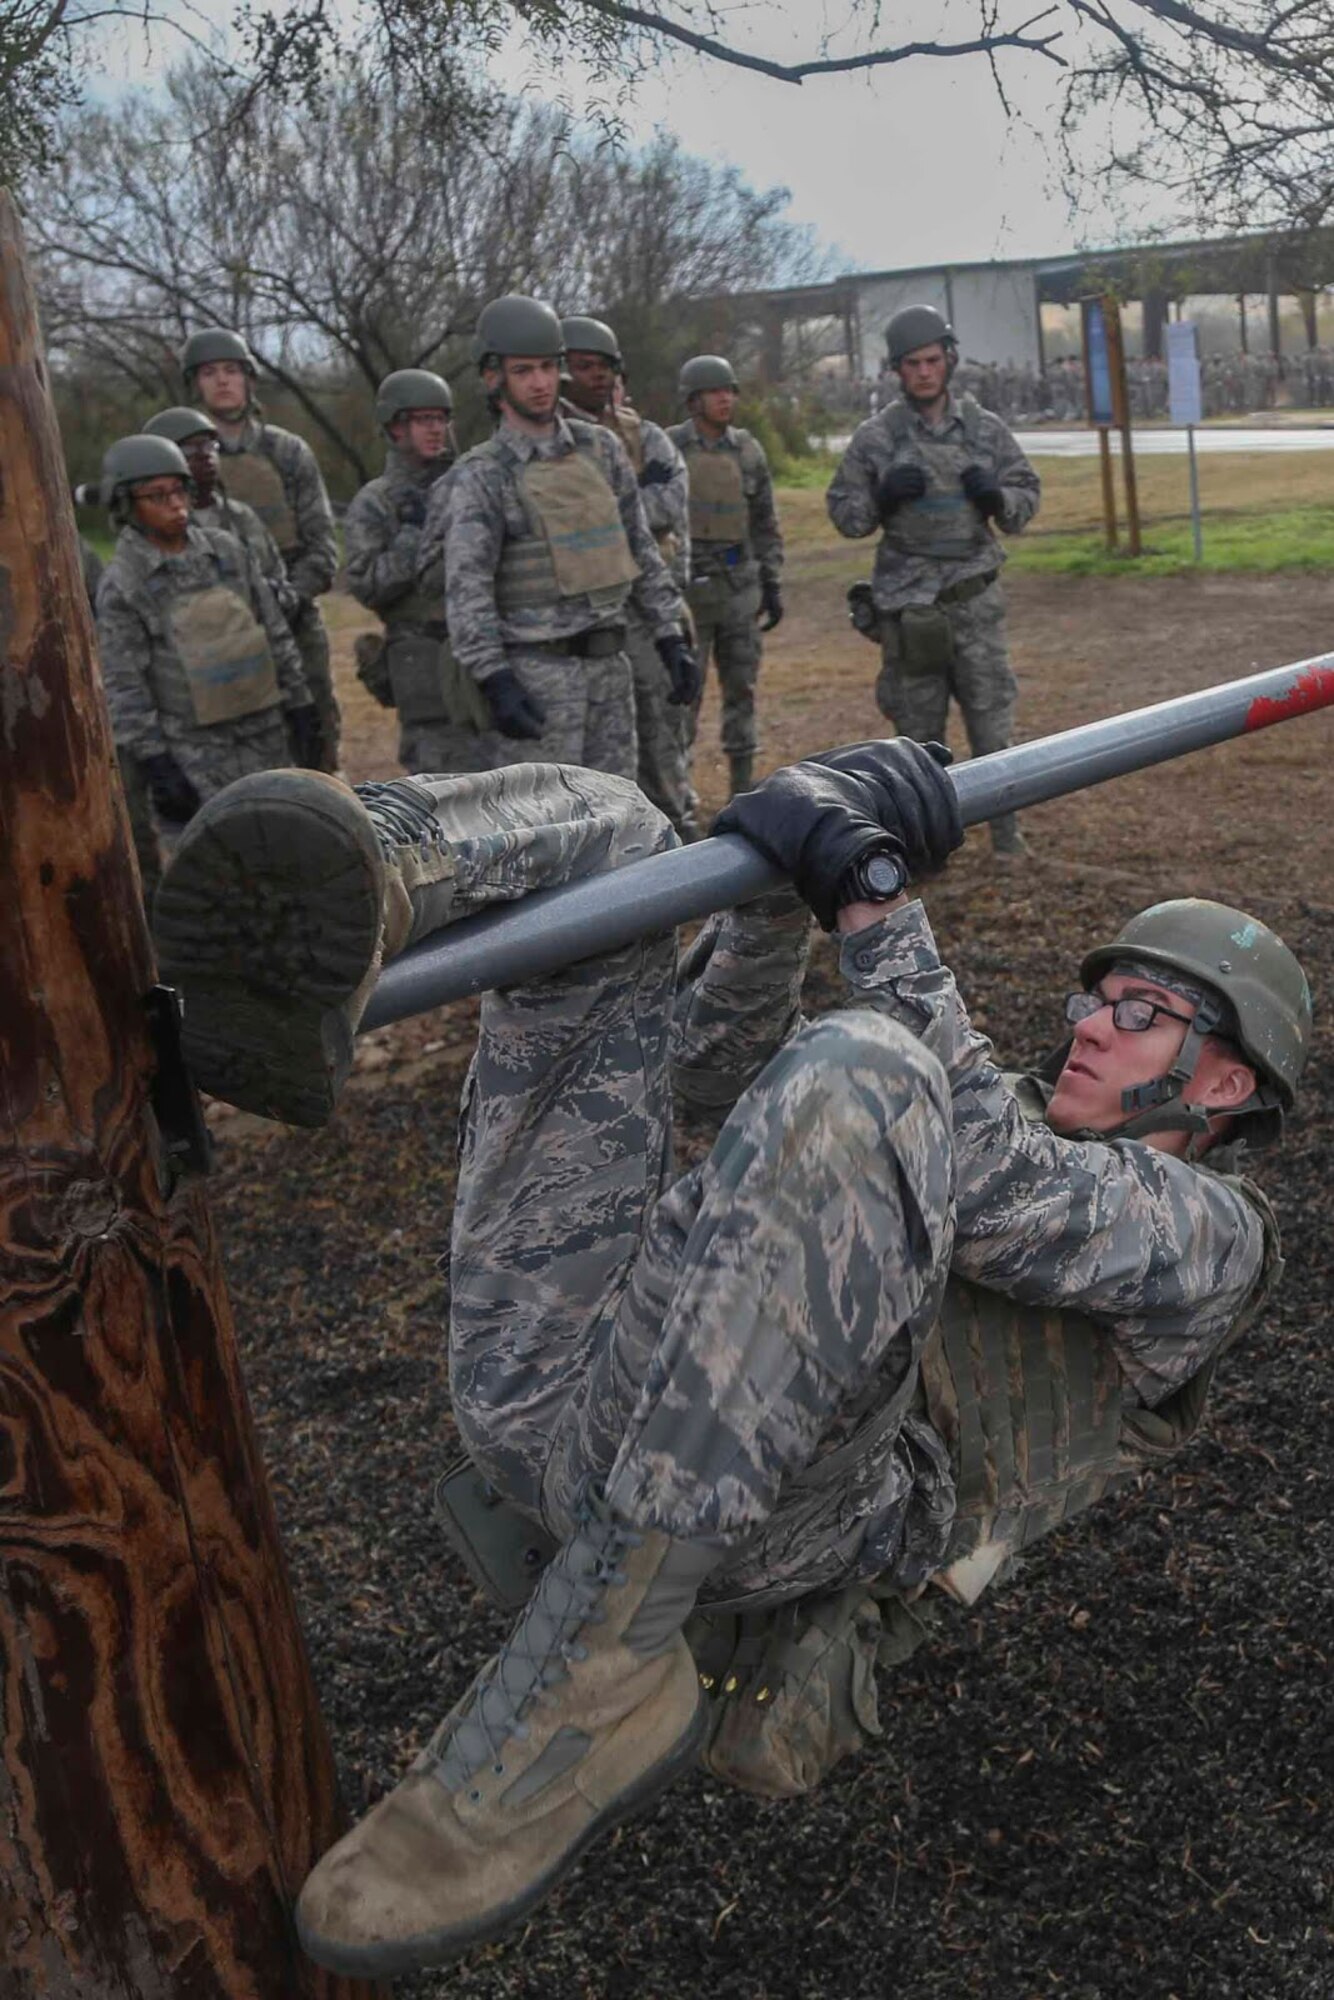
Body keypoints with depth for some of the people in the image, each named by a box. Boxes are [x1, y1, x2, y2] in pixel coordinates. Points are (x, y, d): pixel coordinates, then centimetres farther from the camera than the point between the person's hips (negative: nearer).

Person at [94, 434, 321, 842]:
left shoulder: (225, 549, 5)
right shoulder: (121, 583, -8)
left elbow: (274, 632, 11)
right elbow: (124, 686, -9)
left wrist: (299, 705, 9)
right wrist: (153, 762, -14)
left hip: (265, 736, 5)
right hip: (194, 755, -5)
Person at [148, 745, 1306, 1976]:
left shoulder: (1206, 1232, 15)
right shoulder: (991, 1129, 37)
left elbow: (988, 1196, -7)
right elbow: (730, 1057, 25)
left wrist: (879, 912, -10)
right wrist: (801, 867, 9)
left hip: (748, 1505, -6)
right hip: (545, 1376, 7)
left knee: (861, 1083, -37)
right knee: (606, 838, 4)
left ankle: (591, 1678, -31)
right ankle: (335, 922, -33)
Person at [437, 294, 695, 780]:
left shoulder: (601, 449, 9)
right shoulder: (480, 476, -7)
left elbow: (640, 551, 13)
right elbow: (466, 589, -15)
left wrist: (671, 639, 7)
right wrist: (496, 682, -26)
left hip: (608, 665, 5)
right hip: (535, 673, -5)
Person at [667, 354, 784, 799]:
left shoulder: (748, 450, 6)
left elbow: (765, 524, 11)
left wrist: (773, 586, 7)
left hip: (739, 584, 4)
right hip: (686, 587, -4)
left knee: (741, 687, 6)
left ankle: (743, 788, 15)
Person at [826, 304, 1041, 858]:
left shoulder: (984, 429, 3)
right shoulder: (875, 438, -2)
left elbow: (1027, 496, 10)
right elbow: (844, 514, 3)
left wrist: (996, 495, -12)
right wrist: (883, 497, -16)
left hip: (975, 598, 1)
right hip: (908, 603, -1)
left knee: (992, 718, 3)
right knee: (919, 729, 7)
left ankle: (1007, 833, 14)